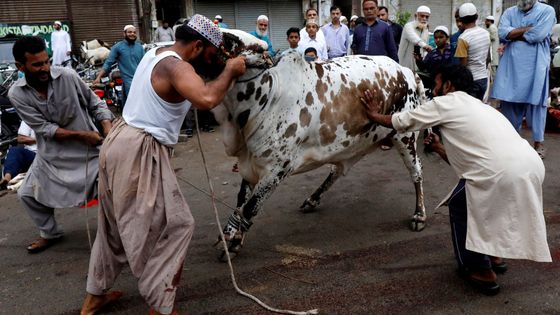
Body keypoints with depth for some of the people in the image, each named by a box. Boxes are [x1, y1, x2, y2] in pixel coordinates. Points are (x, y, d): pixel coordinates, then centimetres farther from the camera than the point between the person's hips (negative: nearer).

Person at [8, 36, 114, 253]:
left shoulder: (67, 76, -16)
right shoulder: (17, 94, -12)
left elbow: (95, 103, -6)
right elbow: (44, 128, -15)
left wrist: (108, 129, -22)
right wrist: (81, 134, -23)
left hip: (87, 148, -3)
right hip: (52, 153, 3)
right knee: (27, 194, 12)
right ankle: (50, 233, 35)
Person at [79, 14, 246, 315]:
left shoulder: (156, 53, 13)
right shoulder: (176, 66, -17)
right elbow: (207, 99, -36)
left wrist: (227, 65, 18)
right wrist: (230, 70, -18)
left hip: (121, 142, 10)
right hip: (140, 153, -10)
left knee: (115, 223, 22)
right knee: (174, 225, 1)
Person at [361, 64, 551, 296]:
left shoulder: (444, 103, 7)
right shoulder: (474, 106, 30)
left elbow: (401, 122, 16)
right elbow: (466, 157, 32)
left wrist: (376, 116, 32)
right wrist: (440, 148, 39)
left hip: (503, 172, -8)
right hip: (532, 166, 8)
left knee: (460, 207, 17)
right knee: (479, 198, 32)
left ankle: (480, 271, 22)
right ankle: (494, 256, 40)